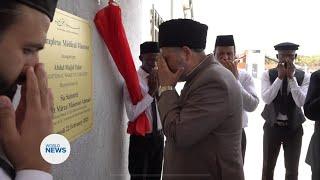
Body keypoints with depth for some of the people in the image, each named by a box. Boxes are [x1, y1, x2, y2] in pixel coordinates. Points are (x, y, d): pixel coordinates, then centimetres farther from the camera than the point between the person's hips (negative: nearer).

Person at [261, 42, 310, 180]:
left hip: (294, 128, 0)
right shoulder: (268, 74, -5)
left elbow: (301, 102, -18)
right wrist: (280, 77, -22)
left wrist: (291, 77, -23)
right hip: (272, 126, 0)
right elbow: (266, 99, -18)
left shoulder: (304, 76, -5)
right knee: (268, 167, 13)